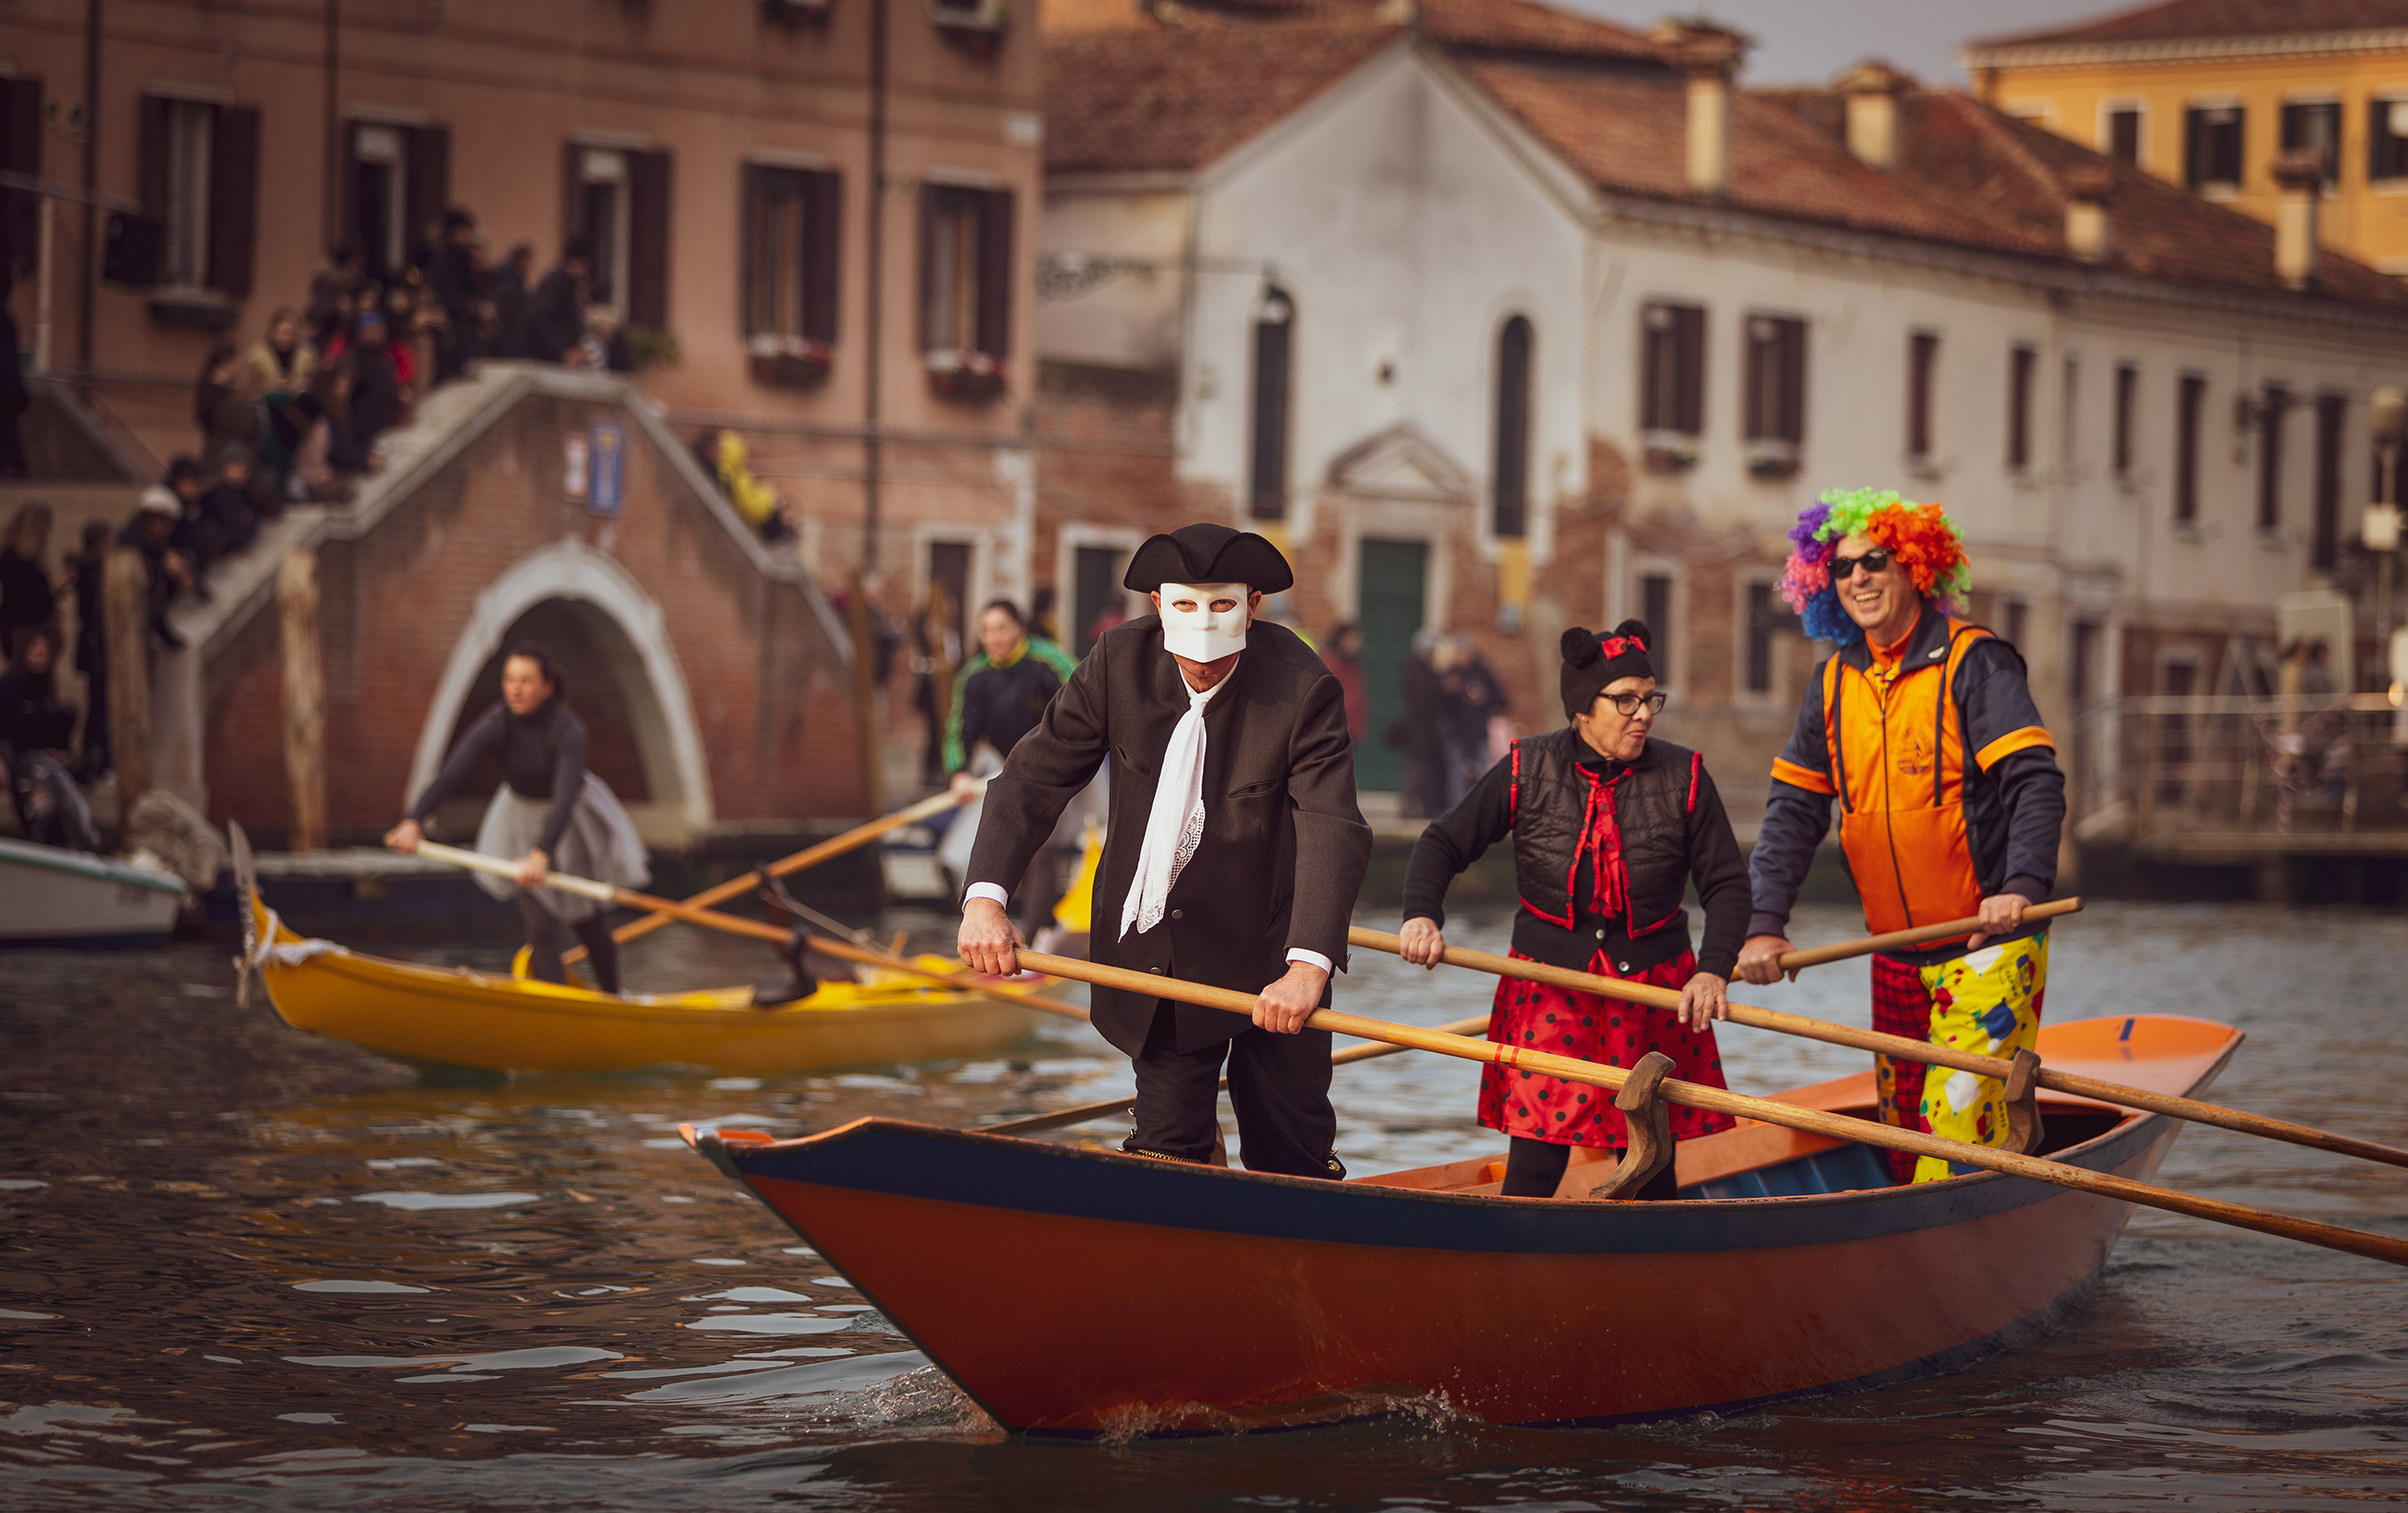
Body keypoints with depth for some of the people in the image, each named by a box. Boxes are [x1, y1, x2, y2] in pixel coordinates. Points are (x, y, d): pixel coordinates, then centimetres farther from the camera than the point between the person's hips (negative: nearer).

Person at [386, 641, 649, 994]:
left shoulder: (568, 730, -34)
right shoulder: (496, 725, -27)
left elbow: (565, 797, -47)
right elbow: (449, 776, -38)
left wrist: (542, 853, -62)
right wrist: (414, 822, -55)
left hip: (571, 820, -2)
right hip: (522, 816, 2)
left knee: (585, 919, 12)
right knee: (540, 925, -8)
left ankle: (614, 1001, 36)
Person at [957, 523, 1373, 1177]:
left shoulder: (1304, 688, -19)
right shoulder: (1120, 660, -9)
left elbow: (1333, 830, -27)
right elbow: (1034, 778, -7)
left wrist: (1309, 964, -41)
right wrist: (985, 897, -23)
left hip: (1269, 955, -2)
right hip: (1152, 948, 2)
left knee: (1294, 1158, 3)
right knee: (1166, 1146, 2)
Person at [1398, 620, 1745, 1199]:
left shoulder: (1682, 777, -2)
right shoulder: (1527, 771, -3)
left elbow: (1727, 884, 0)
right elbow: (1443, 844, 3)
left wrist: (1714, 972, -15)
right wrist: (1422, 916, -16)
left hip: (1654, 993, 1)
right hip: (1547, 992, -1)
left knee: (1648, 1166, 6)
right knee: (1536, 1162, -11)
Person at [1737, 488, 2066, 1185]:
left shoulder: (1972, 661, -10)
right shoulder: (1834, 682, 9)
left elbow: (2036, 781, -19)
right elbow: (1794, 810, 10)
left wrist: (2021, 885, -35)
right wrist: (1764, 923, -3)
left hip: (1987, 947, -6)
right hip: (1895, 956, 7)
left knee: (1959, 1128, -15)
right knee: (1900, 1132, 11)